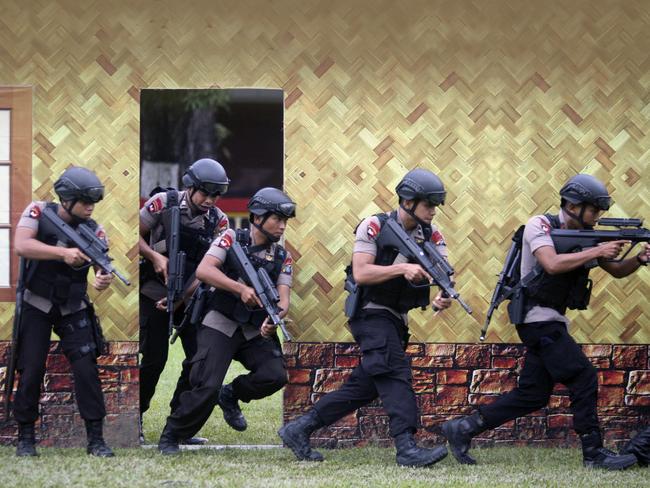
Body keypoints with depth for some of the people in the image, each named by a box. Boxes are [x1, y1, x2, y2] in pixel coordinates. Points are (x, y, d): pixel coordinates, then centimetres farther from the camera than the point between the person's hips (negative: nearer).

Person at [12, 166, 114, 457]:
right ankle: (26, 438, 11)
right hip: (36, 306, -1)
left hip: (73, 310, 1)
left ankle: (96, 440, -3)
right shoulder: (38, 212, -11)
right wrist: (63, 253, -37)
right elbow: (21, 246, -27)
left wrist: (104, 280, -42)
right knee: (31, 371, -2)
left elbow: (102, 264, -18)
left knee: (87, 369, -8)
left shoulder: (94, 231, -7)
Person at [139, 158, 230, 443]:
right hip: (154, 293, -3)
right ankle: (135, 419, 15)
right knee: (154, 360, -4)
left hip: (191, 297, 3)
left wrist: (181, 298, -19)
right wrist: (155, 257, -21)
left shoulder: (218, 221, -3)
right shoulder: (164, 203, -11)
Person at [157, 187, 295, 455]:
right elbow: (203, 271, -17)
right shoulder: (232, 239, -4)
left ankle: (231, 396, 11)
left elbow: (283, 299, -4)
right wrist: (241, 288, -28)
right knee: (207, 387, -18)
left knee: (275, 375, -20)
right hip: (220, 326, -4)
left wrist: (274, 317, -27)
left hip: (256, 331, 4)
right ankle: (170, 436, 5)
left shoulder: (283, 257, 6)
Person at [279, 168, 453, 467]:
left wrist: (445, 297, -30)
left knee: (364, 387, 9)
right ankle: (407, 448, -32)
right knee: (396, 374, -23)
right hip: (371, 315, -7)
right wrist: (401, 269, -29)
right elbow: (360, 273, -18)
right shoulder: (374, 227, -10)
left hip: (397, 322, 7)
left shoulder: (432, 236, 6)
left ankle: (298, 431, 18)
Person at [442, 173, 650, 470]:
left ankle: (462, 428, 13)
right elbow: (552, 264, -26)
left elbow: (617, 271, 15)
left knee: (533, 395, 8)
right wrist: (597, 252, -23)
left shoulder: (583, 236, 13)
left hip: (552, 323, 9)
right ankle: (594, 454, -8)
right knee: (584, 378, -13)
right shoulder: (540, 226, -10)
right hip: (538, 319, -9)